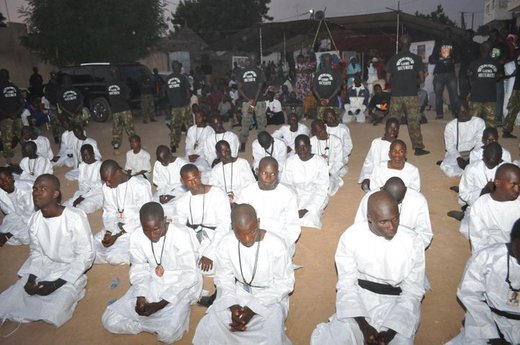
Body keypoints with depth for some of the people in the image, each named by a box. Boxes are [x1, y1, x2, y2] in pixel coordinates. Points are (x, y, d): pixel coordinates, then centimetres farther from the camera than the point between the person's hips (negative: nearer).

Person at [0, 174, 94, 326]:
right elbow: (36, 252, 9)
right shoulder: (34, 220, -3)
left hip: (70, 272, -5)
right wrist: (31, 278, -10)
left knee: (52, 314, -23)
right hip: (42, 269, 5)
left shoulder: (75, 218, -22)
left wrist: (57, 284, -21)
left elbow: (85, 256, -17)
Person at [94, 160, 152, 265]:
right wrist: (108, 232, -14)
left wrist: (117, 236, -19)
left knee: (115, 258, -24)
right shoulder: (107, 187, -2)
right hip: (117, 226, 7)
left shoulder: (141, 186, -21)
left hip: (137, 229, -6)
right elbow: (109, 212, 5)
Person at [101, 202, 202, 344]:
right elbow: (139, 270, 2)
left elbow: (190, 275, -19)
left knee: (168, 333, -26)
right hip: (151, 284, 5)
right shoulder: (136, 237, -11)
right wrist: (141, 296, -16)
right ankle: (160, 321, 1)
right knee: (109, 320, -7)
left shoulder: (180, 235, -24)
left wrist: (161, 304, -24)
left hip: (179, 286, -4)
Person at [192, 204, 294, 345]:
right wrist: (233, 305, -20)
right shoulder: (226, 243, -13)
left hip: (270, 297, -2)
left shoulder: (276, 245, -22)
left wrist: (254, 308, -21)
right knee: (209, 329, -17)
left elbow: (285, 283, -13)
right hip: (238, 293, 2)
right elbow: (224, 278, -1)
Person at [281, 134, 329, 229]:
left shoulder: (320, 161, -11)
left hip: (315, 196, -2)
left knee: (308, 217, -29)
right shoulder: (290, 161, -4)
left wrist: (306, 209, -23)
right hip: (295, 194, 2)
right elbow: (285, 184, -5)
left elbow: (322, 189, -13)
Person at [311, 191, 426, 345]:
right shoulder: (350, 236, -14)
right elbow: (346, 285, -7)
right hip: (359, 299, 1)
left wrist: (391, 331, -20)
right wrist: (363, 326, -19)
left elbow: (412, 292, -7)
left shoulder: (413, 242, -14)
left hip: (397, 303, 0)